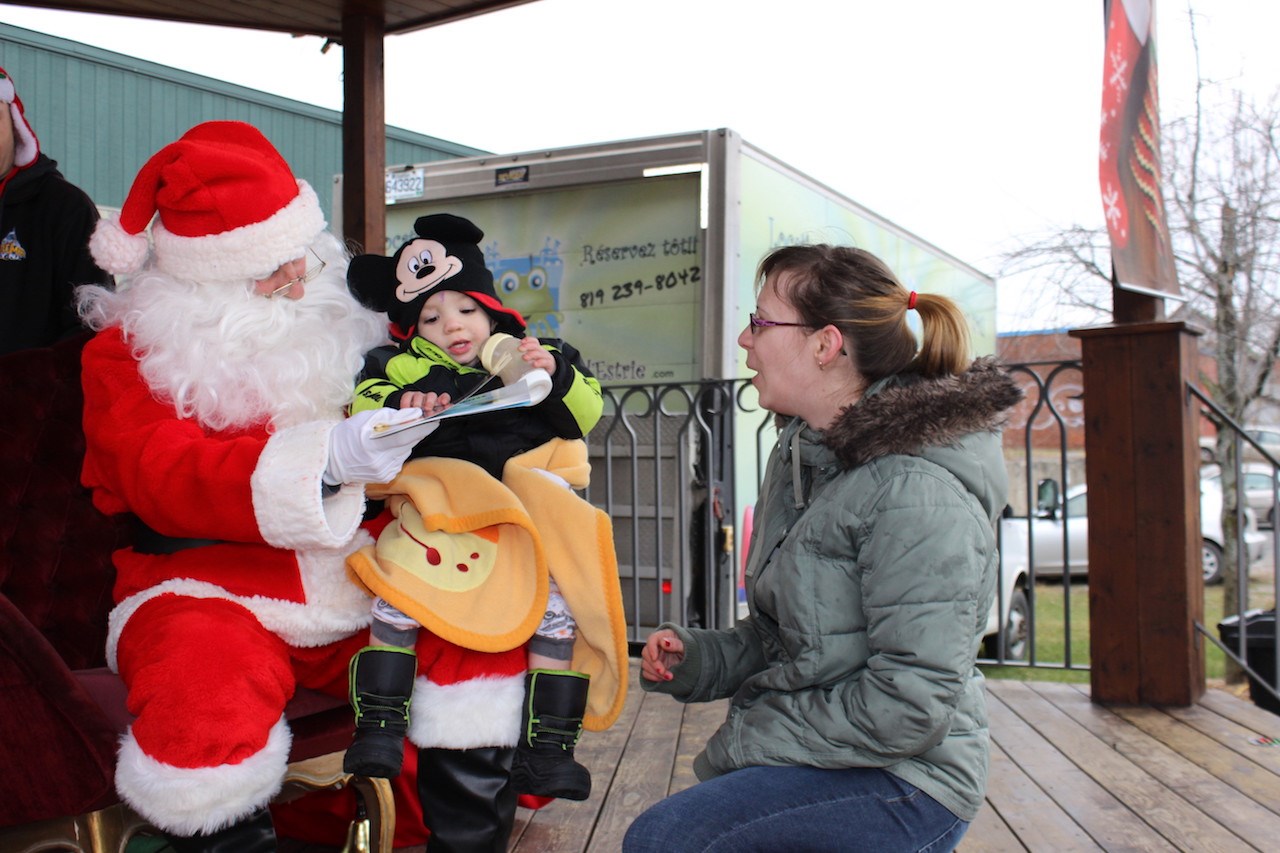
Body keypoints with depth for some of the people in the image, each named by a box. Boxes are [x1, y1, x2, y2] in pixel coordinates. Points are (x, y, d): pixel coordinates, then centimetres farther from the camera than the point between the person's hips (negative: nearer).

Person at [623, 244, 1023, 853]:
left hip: (900, 782, -8)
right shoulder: (799, 459, 9)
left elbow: (911, 707, -23)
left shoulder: (916, 490, -20)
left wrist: (745, 744, -16)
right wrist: (692, 657, -1)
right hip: (813, 760, 9)